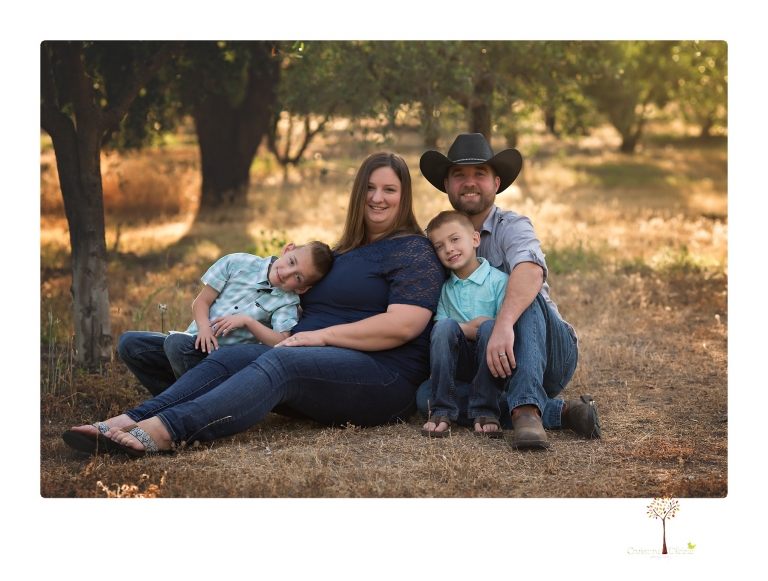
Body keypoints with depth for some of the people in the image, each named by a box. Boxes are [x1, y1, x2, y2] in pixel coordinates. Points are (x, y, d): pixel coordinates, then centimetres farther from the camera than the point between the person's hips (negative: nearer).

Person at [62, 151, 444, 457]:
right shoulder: (344, 252, 27)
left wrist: (323, 335, -14)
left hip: (385, 375, -8)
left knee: (279, 362, -34)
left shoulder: (413, 251, 1)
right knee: (229, 356, -17)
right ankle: (129, 422, -37)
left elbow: (403, 325, -14)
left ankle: (165, 431, -53)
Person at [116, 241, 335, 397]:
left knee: (177, 343, -35)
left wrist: (247, 320, -19)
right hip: (199, 343, 5)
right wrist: (203, 328, -16)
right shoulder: (239, 263, 4)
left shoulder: (287, 303, -1)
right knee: (128, 343, -13)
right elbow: (201, 301, 4)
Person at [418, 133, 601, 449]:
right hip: (480, 367, 4)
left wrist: (503, 325, -50)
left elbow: (530, 271, -32)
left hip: (546, 357, -4)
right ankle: (559, 411, -28)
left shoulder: (512, 227, -8)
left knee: (525, 296, -31)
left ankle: (527, 410, -45)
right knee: (427, 395, -26)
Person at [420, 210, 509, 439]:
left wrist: (477, 329, -21)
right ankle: (442, 411, -26)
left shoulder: (499, 280, -2)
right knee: (445, 326, -27)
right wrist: (467, 328, -15)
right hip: (458, 363, 2)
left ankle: (485, 412, -28)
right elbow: (437, 331, 1)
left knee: (490, 327, -32)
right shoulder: (444, 289, 10)